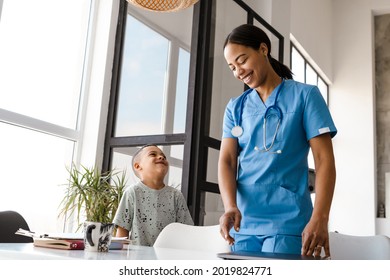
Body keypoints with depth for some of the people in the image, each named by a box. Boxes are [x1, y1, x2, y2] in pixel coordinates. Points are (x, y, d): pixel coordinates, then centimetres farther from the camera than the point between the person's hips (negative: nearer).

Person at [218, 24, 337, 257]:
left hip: (287, 222, -3)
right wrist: (230, 207, -17)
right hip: (244, 224, 4)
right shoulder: (235, 107, 11)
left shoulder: (305, 95, 1)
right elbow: (227, 161, 2)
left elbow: (324, 160, -4)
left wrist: (320, 219, -17)